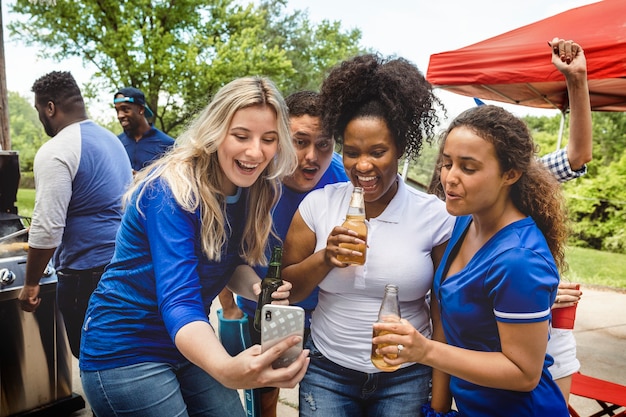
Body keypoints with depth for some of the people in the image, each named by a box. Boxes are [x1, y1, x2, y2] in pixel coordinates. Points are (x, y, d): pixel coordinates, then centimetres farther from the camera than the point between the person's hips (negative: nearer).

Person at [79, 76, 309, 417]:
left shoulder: (253, 193, -5)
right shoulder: (172, 190, -25)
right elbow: (178, 300, -34)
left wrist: (257, 289, -17)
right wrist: (226, 369, -52)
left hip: (190, 345, 7)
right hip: (125, 351, -6)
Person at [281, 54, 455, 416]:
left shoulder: (435, 216, -10)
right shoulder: (319, 204, -6)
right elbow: (286, 291, -1)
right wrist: (325, 258, -19)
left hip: (406, 377, -1)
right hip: (327, 372, 1)